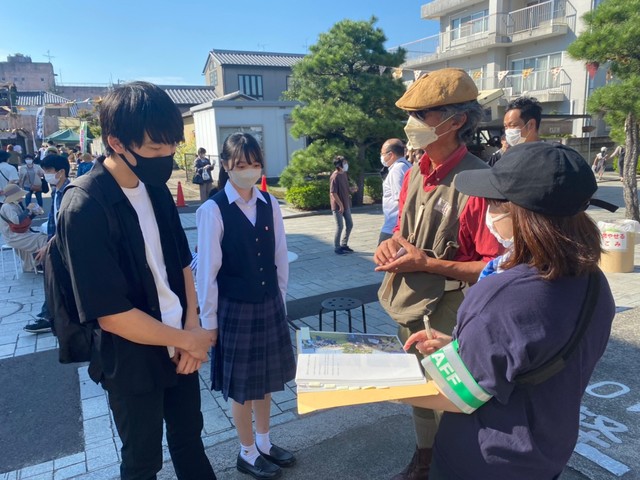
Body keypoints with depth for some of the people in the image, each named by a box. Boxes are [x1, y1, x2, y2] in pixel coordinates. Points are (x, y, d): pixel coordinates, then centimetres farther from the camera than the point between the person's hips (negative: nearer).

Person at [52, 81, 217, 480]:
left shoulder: (157, 190, -1)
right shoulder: (84, 208, -23)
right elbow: (112, 315, -24)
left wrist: (192, 328, -6)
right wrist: (190, 340, -14)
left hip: (180, 345, 6)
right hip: (133, 361, -5)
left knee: (190, 441, 23)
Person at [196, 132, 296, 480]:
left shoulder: (270, 203, -3)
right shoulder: (213, 210, -16)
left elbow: (280, 256, 4)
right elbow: (207, 271, -12)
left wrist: (280, 298, 8)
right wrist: (208, 320, -6)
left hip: (269, 305, 5)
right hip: (235, 309, -4)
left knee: (266, 378, 20)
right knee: (242, 386, 13)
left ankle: (264, 443, 43)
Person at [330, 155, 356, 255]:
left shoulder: (344, 174, 8)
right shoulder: (335, 176, -19)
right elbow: (333, 193, -21)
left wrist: (351, 190, 1)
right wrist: (340, 205, -20)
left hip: (346, 204, 9)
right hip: (338, 206, -9)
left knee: (349, 224, 13)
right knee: (340, 227, -3)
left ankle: (343, 245, 26)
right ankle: (337, 248, 11)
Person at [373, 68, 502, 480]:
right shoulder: (414, 175, 2)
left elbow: (498, 267, -23)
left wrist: (426, 264, -24)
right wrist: (392, 244, -8)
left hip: (449, 318, -7)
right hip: (409, 307, 8)